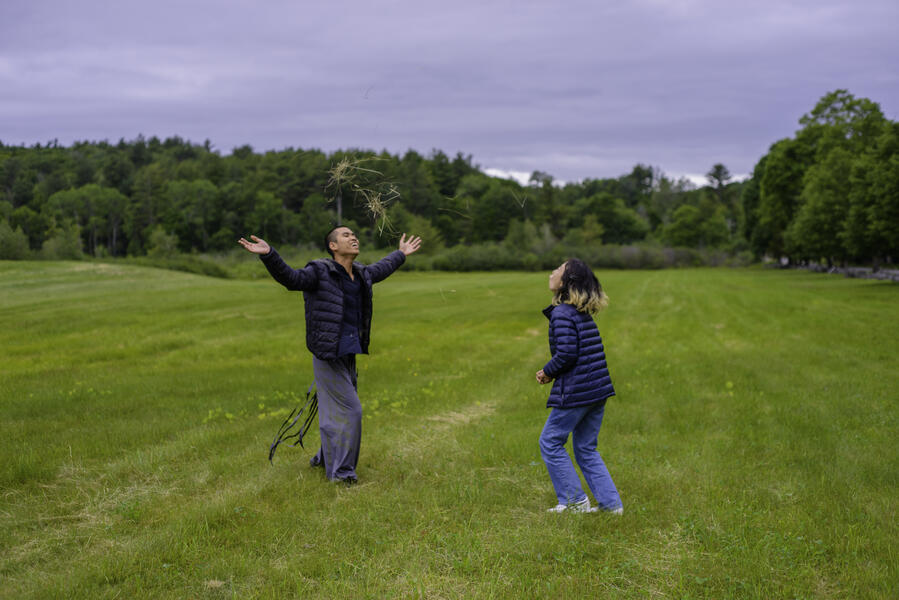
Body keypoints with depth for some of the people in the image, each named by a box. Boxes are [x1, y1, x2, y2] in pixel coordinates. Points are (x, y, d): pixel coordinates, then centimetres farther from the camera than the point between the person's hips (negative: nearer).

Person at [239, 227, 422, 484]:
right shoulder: (320, 272, -11)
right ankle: (341, 472, 5)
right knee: (349, 410, -7)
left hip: (348, 355, 8)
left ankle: (325, 459, 35)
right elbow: (290, 278, -25)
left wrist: (401, 254, 48)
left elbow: (381, 269, 34)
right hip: (328, 355, -8)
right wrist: (268, 255, -41)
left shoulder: (361, 274, 13)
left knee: (335, 412, 17)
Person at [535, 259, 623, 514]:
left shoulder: (562, 313, -14)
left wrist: (547, 372, -4)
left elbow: (566, 354, -21)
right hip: (599, 390, 8)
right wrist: (552, 372, 12)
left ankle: (575, 501, 10)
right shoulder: (583, 314, 13)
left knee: (550, 443, 7)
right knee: (586, 449, 17)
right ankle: (611, 503, 15)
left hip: (576, 392, -8)